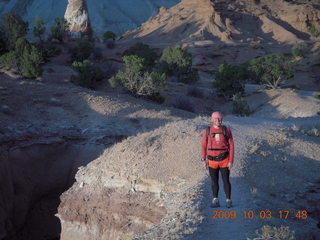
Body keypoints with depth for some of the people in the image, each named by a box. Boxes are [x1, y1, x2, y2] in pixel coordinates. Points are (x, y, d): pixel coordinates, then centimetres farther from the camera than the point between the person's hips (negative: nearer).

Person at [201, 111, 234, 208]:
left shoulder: (227, 130, -3)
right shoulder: (207, 131, -1)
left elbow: (231, 146, -2)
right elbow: (204, 146, 3)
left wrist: (231, 161, -8)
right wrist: (203, 160, -4)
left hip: (224, 160, -1)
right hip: (212, 161, 1)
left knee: (226, 181, 0)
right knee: (214, 181, 8)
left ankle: (228, 201, 10)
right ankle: (215, 201, 18)